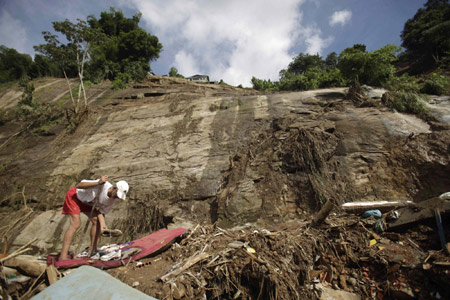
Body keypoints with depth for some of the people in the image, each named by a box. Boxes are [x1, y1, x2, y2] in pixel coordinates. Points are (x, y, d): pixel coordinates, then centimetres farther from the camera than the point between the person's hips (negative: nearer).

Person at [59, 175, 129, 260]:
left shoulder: (112, 199, -16)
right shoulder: (102, 185, -37)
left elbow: (101, 211, -6)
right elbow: (78, 186, -38)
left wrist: (102, 224, -23)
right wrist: (98, 183, -51)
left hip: (86, 202, 7)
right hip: (74, 196, -7)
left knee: (97, 222, -3)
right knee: (76, 223, -20)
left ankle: (92, 251, 9)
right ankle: (63, 256, -16)